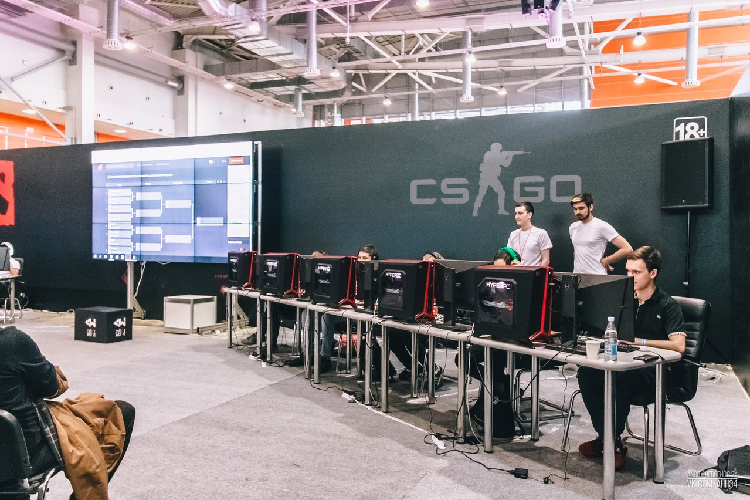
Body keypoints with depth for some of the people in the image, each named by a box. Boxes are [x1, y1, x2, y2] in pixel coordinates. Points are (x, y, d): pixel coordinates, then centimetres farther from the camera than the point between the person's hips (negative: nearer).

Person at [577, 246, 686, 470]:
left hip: (653, 370, -6)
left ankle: (613, 442, -16)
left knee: (619, 381, -36)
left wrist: (639, 341, -17)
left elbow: (678, 345, -17)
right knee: (587, 372, -23)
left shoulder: (667, 306, -4)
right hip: (625, 363, 6)